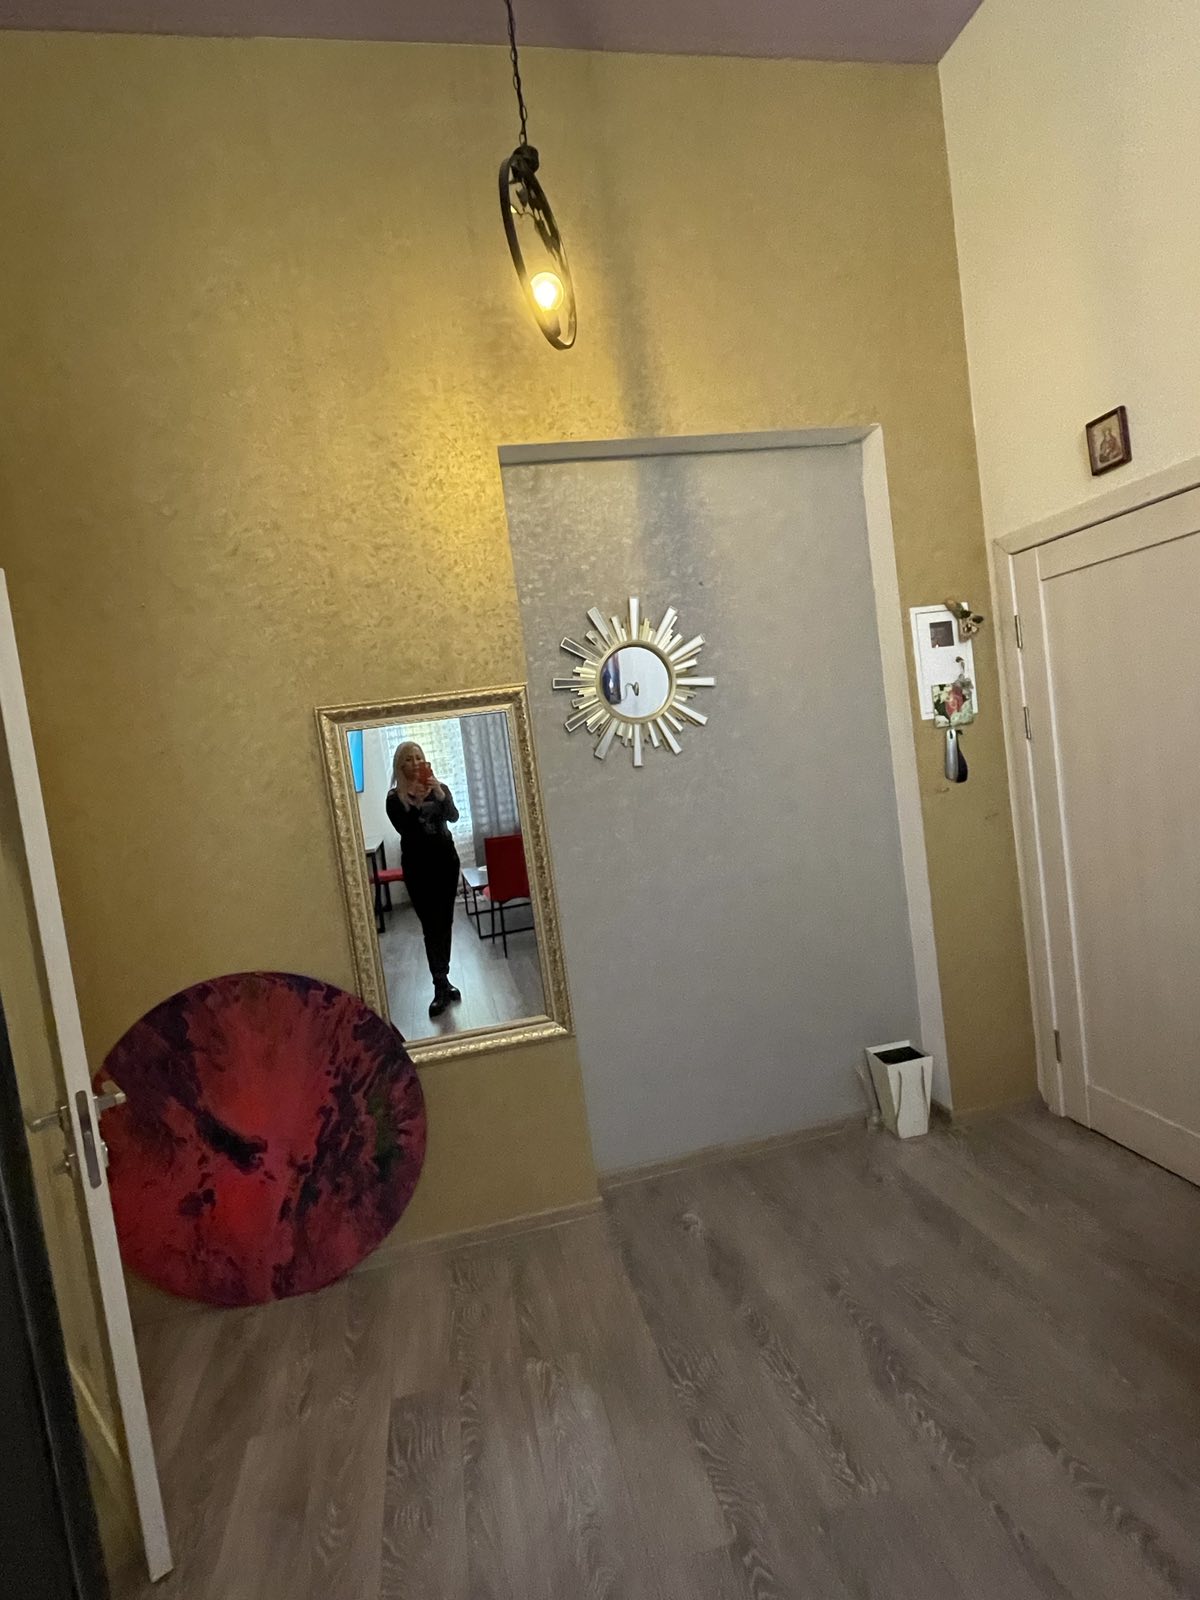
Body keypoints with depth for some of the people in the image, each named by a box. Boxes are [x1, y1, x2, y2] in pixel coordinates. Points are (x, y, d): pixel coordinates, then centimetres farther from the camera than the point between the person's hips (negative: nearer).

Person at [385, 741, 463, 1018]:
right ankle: (441, 985, -2)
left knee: (445, 922, 8)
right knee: (431, 926, -5)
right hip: (417, 867, -2)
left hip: (445, 861, 3)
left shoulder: (440, 789, 3)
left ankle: (442, 981, 20)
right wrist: (415, 804, -30)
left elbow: (453, 816, -15)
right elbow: (404, 829, -17)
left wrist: (440, 796, -32)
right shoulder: (395, 798, -3)